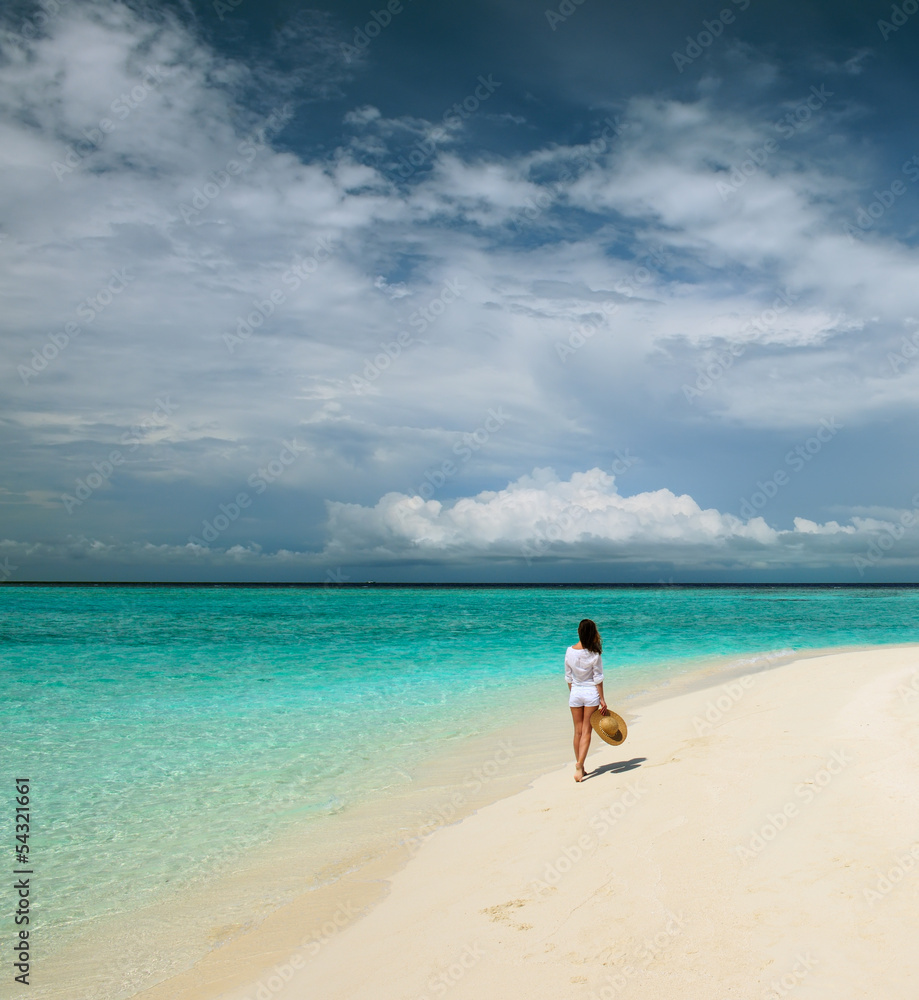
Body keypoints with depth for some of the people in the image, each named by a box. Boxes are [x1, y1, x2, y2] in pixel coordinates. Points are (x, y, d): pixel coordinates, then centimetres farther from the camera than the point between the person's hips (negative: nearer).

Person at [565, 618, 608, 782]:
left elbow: (568, 677, 4)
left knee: (578, 731, 12)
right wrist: (602, 699, -3)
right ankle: (579, 764, -13)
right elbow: (598, 679, -9)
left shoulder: (569, 651, -4)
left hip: (575, 693, 3)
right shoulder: (594, 654, -12)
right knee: (586, 731, 2)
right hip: (591, 694, -3)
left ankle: (580, 766, 19)